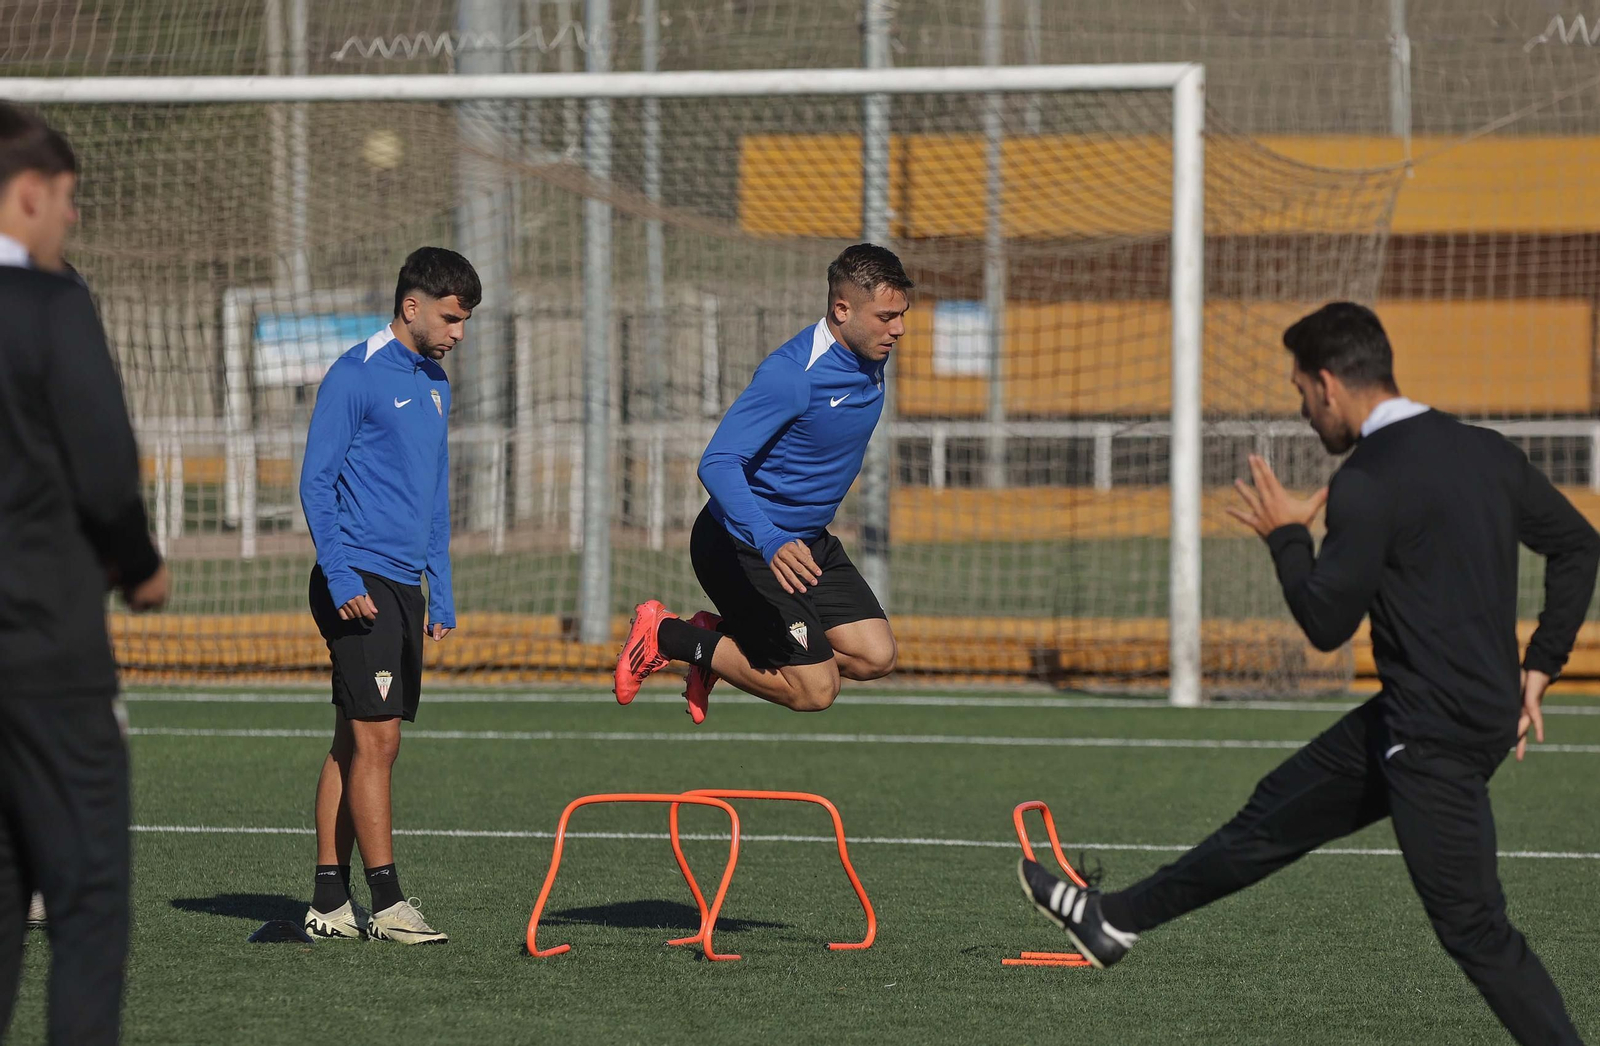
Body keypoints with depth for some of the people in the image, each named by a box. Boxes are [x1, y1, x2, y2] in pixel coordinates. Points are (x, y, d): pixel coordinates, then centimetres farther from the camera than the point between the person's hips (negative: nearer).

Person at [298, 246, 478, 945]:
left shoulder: (434, 386, 17)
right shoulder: (355, 376, -8)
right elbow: (315, 481, -10)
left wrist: (441, 594, 20)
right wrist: (340, 578, -17)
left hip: (404, 587, 8)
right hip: (359, 583, -8)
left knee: (359, 744, 8)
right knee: (376, 739, -11)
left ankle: (329, 902, 11)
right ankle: (386, 905, -11)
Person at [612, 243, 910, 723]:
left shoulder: (871, 358, -1)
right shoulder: (792, 374, -28)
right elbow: (717, 464, -35)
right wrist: (771, 545, -49)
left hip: (808, 540, 9)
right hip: (740, 544, -9)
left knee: (875, 656, -3)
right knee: (815, 691, -10)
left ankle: (721, 635, 13)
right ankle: (668, 635, 5)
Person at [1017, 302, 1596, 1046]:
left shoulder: (1367, 485, -20)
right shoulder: (1488, 454, 5)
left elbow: (1327, 625, -15)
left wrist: (1286, 537, 2)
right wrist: (1539, 668, 18)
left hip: (1436, 740, -9)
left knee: (1471, 926, -5)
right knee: (1276, 813, 21)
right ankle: (1117, 921, 35)